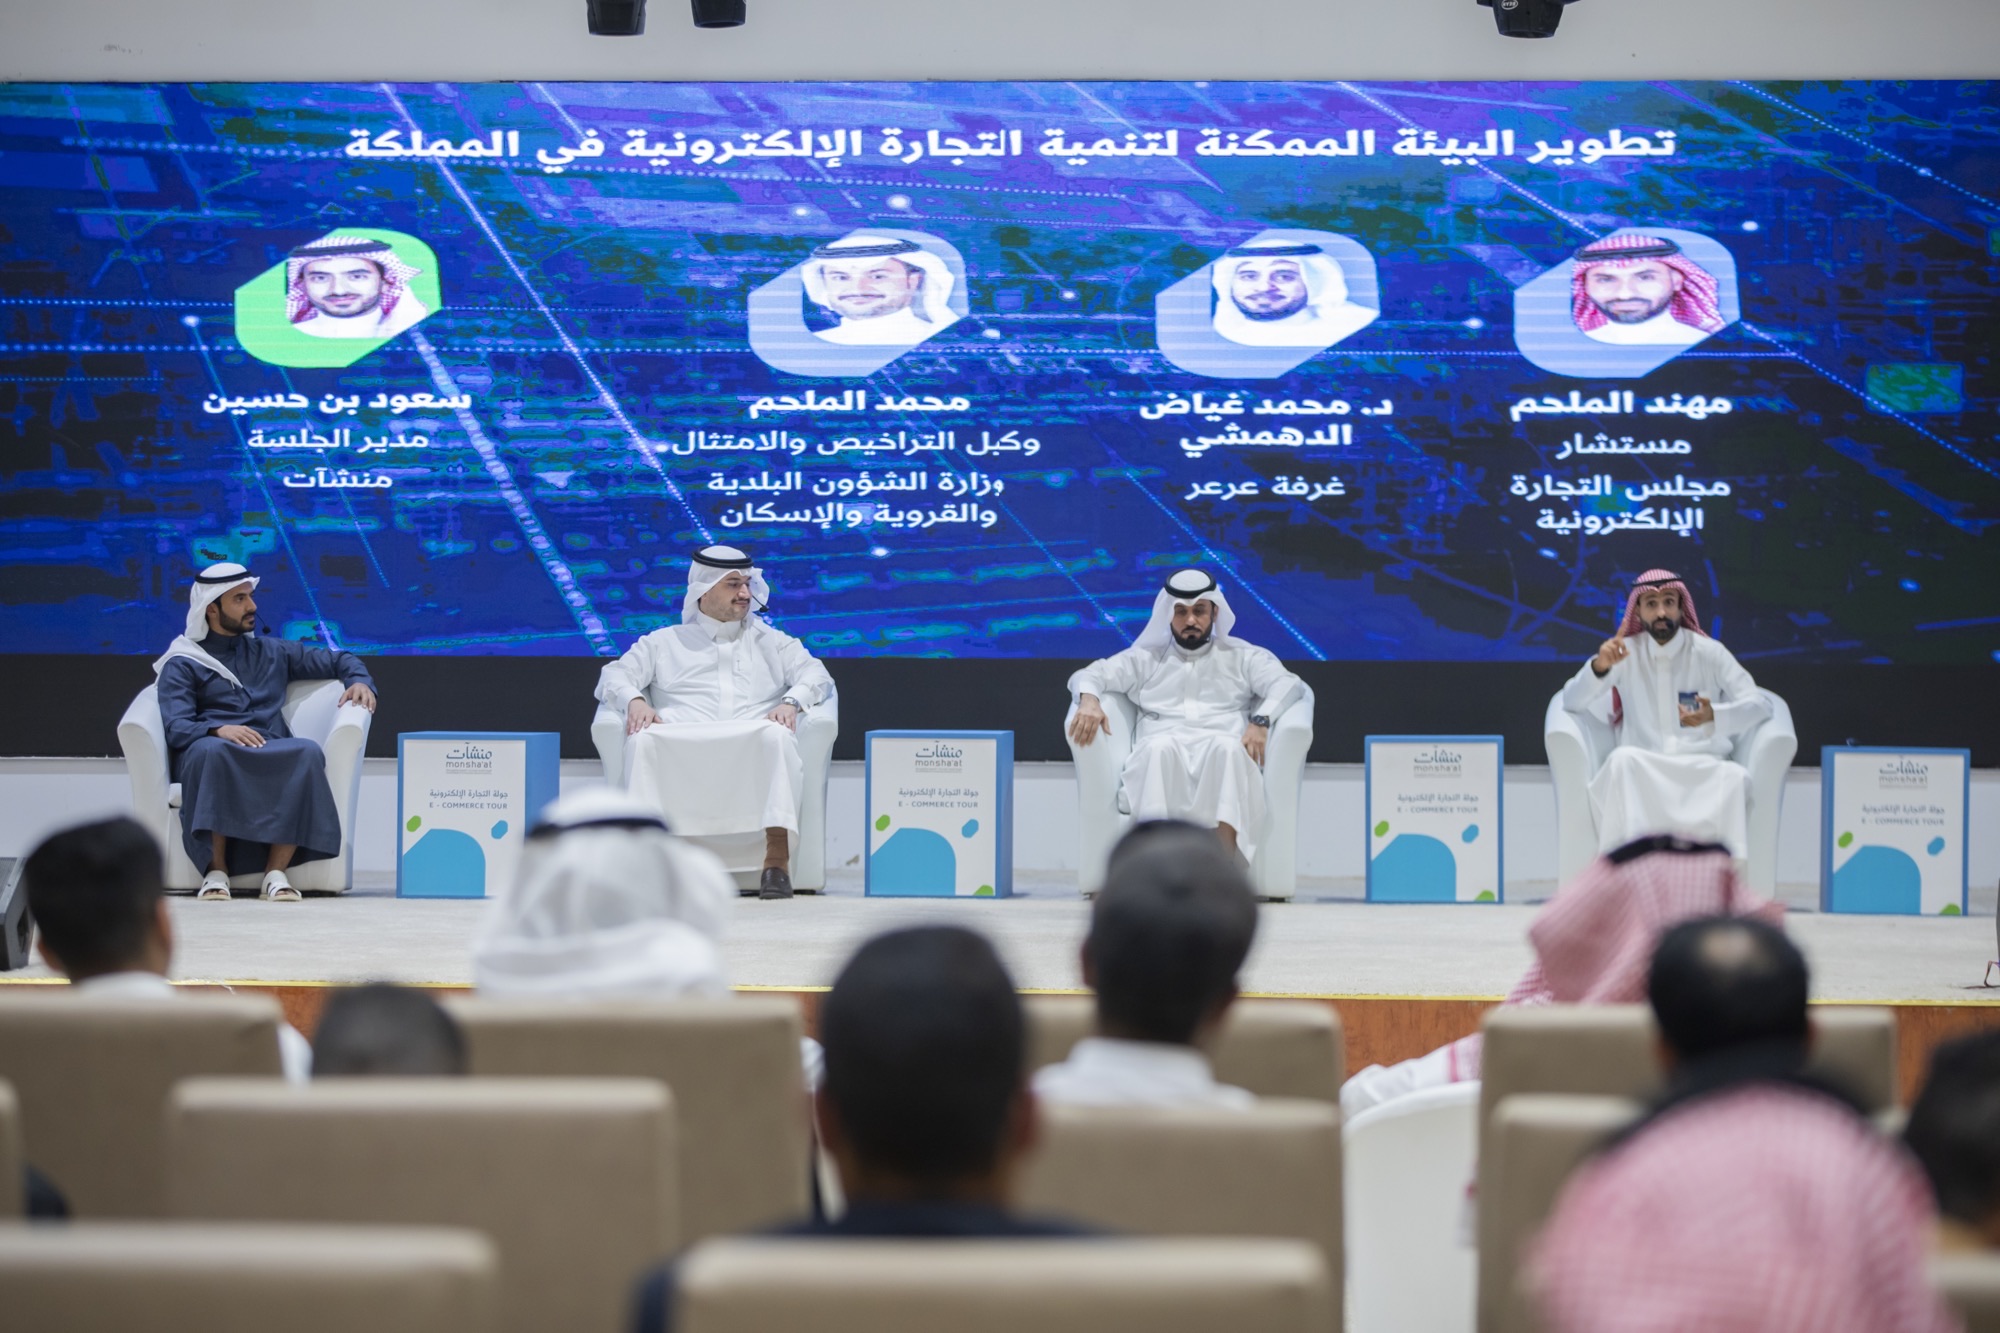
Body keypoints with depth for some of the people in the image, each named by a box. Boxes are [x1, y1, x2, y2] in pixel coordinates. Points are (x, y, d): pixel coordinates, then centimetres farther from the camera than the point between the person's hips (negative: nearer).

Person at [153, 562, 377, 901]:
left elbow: (336, 659, 31)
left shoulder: (270, 652, 25)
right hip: (208, 753, -3)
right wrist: (219, 730, -25)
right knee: (211, 750, -40)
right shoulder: (181, 665, 11)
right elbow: (177, 728, -5)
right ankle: (216, 871, -34)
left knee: (307, 752, -32)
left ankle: (276, 872, -35)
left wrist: (359, 681, 7)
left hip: (271, 755, 3)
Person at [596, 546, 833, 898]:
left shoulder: (772, 642, 28)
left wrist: (791, 702, -9)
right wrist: (634, 701, -9)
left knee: (777, 735, -35)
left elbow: (816, 675, 14)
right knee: (643, 739, -33)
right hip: (680, 753, 0)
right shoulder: (663, 642, 26)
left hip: (752, 754, 0)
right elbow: (615, 675, 16)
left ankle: (777, 858, -43)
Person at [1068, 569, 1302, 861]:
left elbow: (1286, 683, 6)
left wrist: (1260, 720, -16)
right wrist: (1089, 699, -11)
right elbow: (1088, 675, 15)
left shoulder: (1241, 657, 21)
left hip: (1222, 752, 0)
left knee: (1228, 748, -37)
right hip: (1161, 755, 0)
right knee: (1160, 747, -37)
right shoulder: (1146, 658, 25)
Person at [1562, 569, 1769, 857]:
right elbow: (1571, 701, 7)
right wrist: (1599, 666, -15)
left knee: (1735, 776, -34)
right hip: (1641, 772, 0)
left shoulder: (1710, 653, 7)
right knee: (1622, 759, -35)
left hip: (1702, 767, 0)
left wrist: (1714, 715, -22)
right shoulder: (1626, 652, 11)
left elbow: (1759, 704, -1)